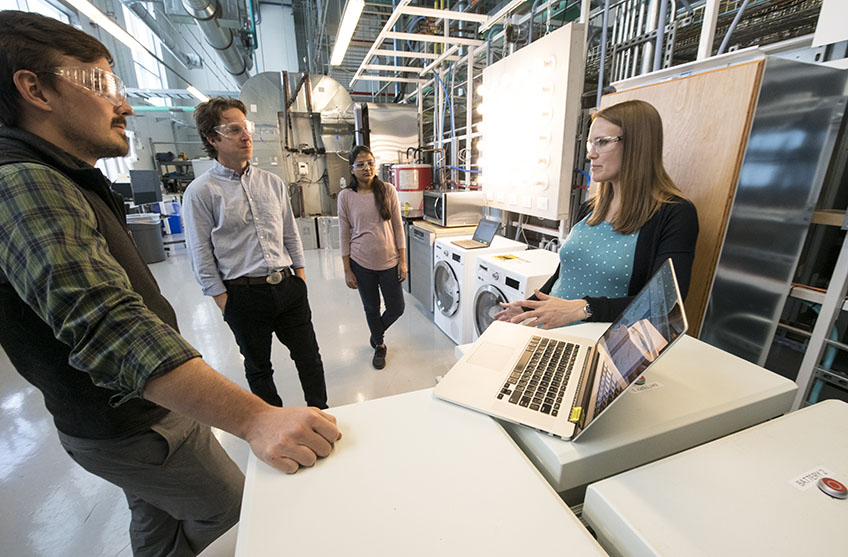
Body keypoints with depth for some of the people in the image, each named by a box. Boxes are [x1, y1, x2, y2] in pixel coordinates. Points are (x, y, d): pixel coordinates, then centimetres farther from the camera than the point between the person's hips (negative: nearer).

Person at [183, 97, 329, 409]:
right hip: (244, 293, -3)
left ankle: (321, 414, 36)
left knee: (309, 357, 13)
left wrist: (300, 277, 8)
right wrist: (225, 303, -8)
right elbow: (202, 257, -6)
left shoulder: (273, 183, 7)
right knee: (258, 368, 16)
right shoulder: (200, 192, -5)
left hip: (288, 287, 4)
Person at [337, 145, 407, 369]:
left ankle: (377, 333, 40)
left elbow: (398, 227, 0)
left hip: (389, 261, 1)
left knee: (396, 309, 8)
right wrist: (347, 270, -3)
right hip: (362, 263, -1)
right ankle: (379, 345, 40)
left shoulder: (388, 190, -2)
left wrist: (403, 260, -3)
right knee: (372, 309, 14)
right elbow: (344, 235, -1)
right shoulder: (346, 196, -4)